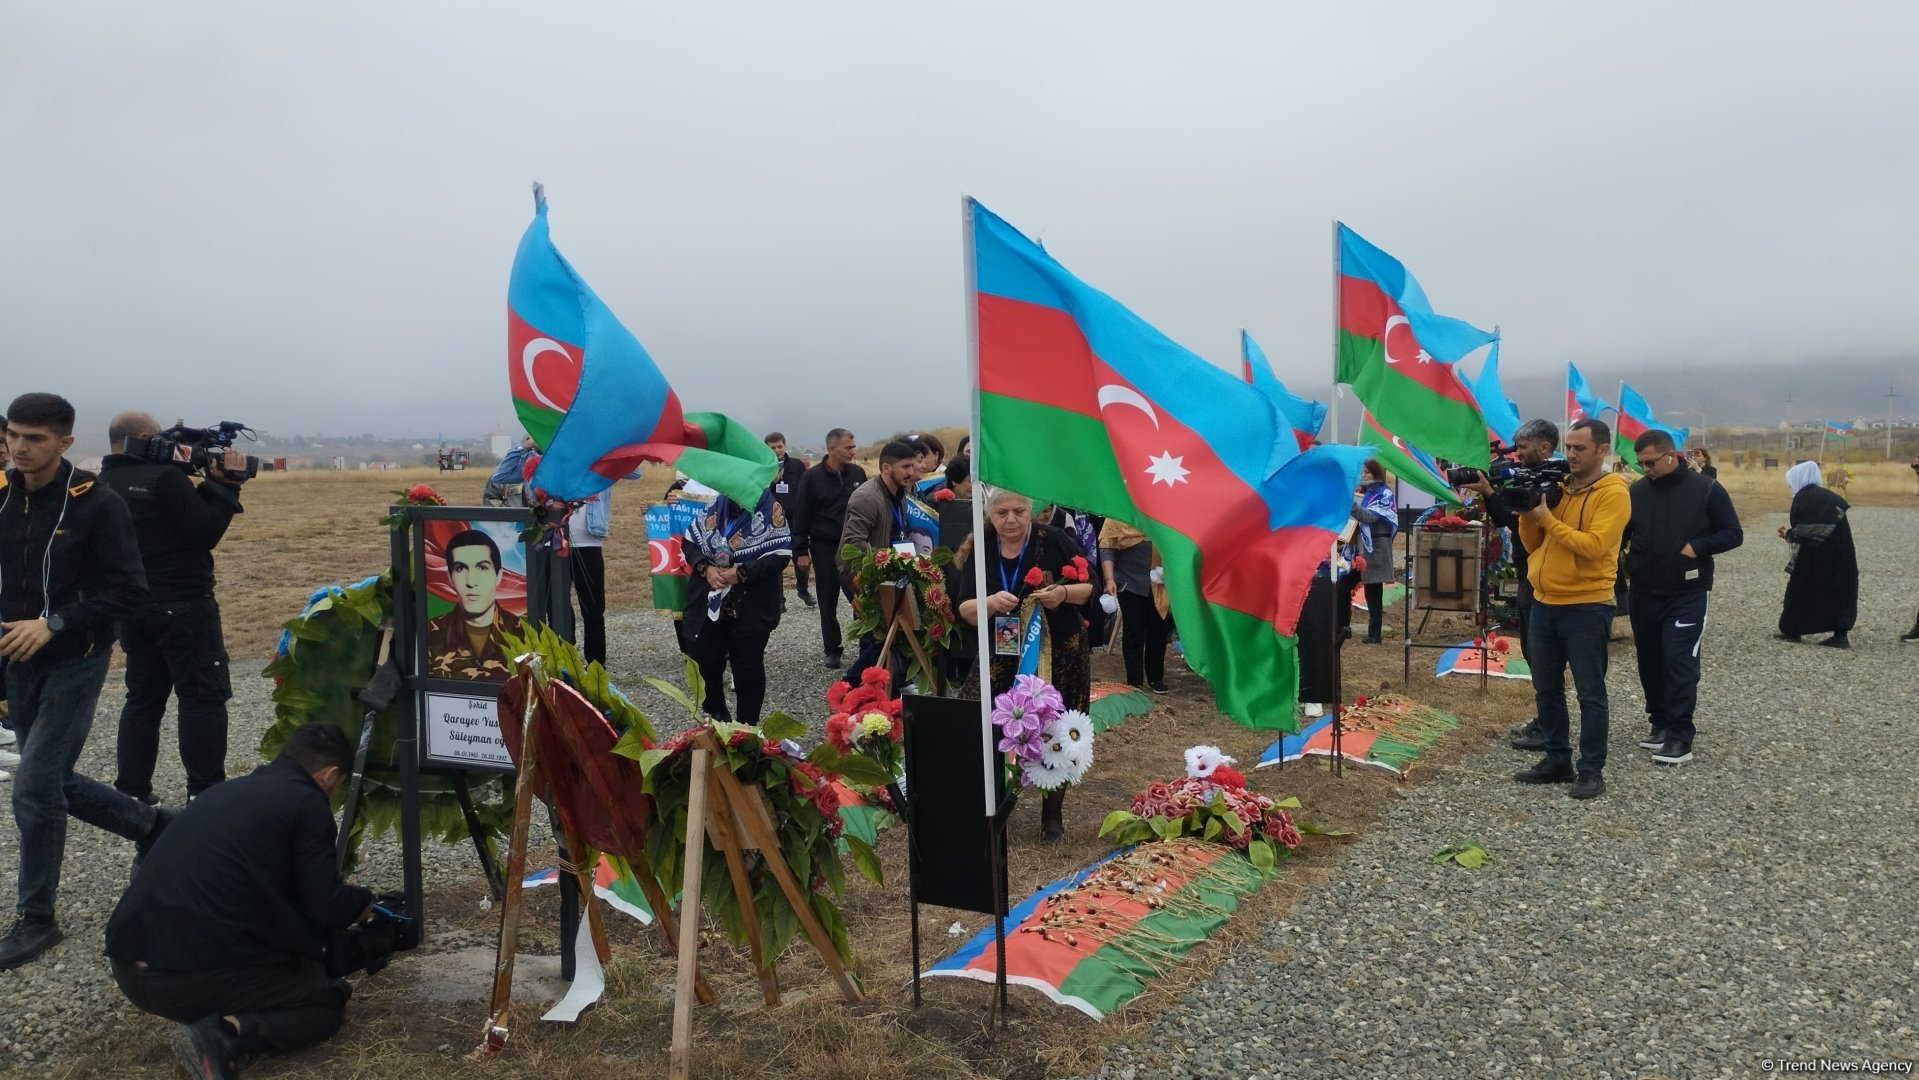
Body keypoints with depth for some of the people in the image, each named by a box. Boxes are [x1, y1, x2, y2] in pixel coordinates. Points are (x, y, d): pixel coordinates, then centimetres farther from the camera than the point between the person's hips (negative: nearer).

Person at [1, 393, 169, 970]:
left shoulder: (97, 503, -14)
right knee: (55, 781, 14)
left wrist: (54, 624, -22)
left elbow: (130, 591, -15)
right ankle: (152, 825, 38)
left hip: (76, 663, -6)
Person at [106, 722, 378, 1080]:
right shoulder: (306, 802, -3)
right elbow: (327, 909, -4)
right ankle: (224, 1035, -10)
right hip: (198, 974, -9)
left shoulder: (228, 790, 21)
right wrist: (361, 902, 19)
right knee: (331, 997, 12)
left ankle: (217, 1027, 8)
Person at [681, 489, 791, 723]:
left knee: (747, 666, 5)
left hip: (751, 608, -4)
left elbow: (780, 555, -16)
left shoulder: (770, 510, -8)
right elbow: (689, 541, 8)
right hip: (708, 604, 4)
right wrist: (705, 568, -10)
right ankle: (715, 715, 31)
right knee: (703, 661, 8)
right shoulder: (715, 507, 6)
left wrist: (741, 573, -20)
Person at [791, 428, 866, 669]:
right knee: (828, 604, 8)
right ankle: (832, 652, 19)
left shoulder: (857, 473, 2)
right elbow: (801, 516, -3)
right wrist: (801, 551, -7)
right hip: (824, 549, -1)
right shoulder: (812, 477, -5)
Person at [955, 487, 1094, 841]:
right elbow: (965, 611, -5)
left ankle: (1053, 813, 22)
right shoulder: (979, 551, -2)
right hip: (1003, 660, 2)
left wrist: (1064, 592, -24)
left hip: (1060, 656, -1)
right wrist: (991, 603, -26)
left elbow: (1091, 587, -3)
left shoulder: (1053, 541, -9)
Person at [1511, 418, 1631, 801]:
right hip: (1544, 602, 7)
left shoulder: (1614, 493, -9)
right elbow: (1533, 545, 13)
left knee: (1590, 692, 2)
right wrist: (1527, 513, -5)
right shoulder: (1557, 486, 11)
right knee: (1546, 688, 13)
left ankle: (1591, 770, 10)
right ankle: (1557, 760, 24)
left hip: (1586, 606, -7)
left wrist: (1546, 518, -19)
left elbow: (1594, 546, -21)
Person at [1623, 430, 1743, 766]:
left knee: (1679, 662, -9)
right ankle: (1660, 722, 25)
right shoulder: (1636, 491, 4)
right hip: (1643, 595, 4)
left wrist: (1696, 547, -17)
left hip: (1687, 595, -4)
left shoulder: (1706, 489, -6)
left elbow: (1733, 534, -3)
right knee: (1650, 662, 11)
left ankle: (1679, 737, -6)